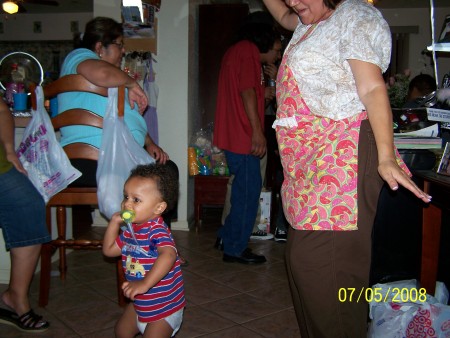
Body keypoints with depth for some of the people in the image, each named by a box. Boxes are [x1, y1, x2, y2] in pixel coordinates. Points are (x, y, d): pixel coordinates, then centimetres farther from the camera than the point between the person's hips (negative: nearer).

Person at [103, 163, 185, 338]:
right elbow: (109, 250, 12)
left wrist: (145, 283, -54)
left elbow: (168, 255, -47)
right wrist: (114, 223, 0)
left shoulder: (157, 230, -29)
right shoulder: (131, 229, 0)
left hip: (164, 305, -9)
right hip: (139, 303, 9)